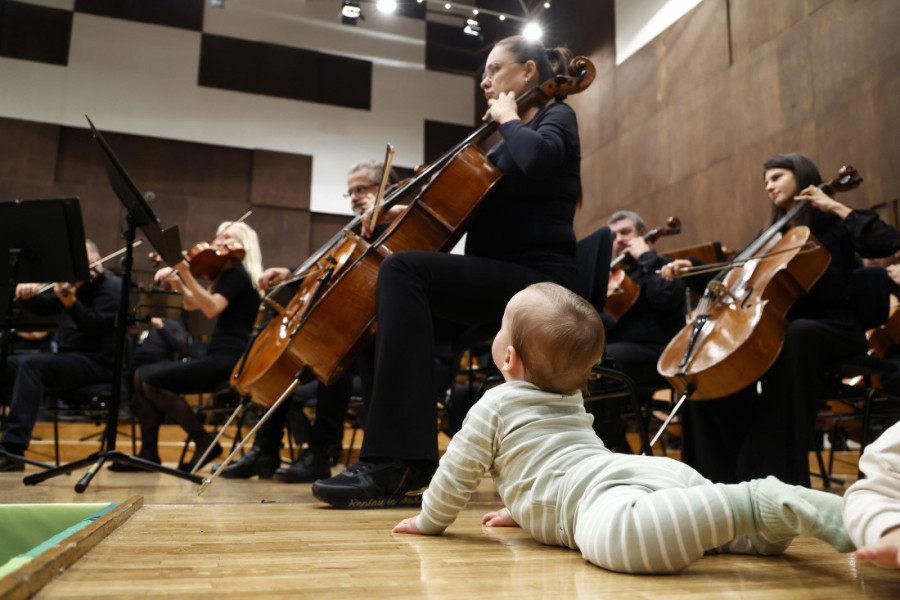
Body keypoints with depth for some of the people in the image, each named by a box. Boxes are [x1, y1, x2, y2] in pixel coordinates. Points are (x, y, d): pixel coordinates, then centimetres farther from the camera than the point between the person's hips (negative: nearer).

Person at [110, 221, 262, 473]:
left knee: (152, 380, -18)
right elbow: (193, 304, 22)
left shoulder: (236, 274, -6)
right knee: (142, 375, 2)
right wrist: (176, 282, 6)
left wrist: (187, 274, -24)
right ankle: (148, 452, 0)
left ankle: (205, 443, -9)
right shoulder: (229, 275, 24)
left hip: (227, 361, -10)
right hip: (218, 359, 10)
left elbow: (211, 308, -20)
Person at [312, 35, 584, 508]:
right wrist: (410, 211, 2)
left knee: (402, 269, -26)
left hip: (538, 277, -9)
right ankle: (416, 467, -8)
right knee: (400, 314, -7)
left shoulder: (556, 117, 3)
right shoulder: (508, 141, 26)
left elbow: (534, 159, -23)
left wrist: (508, 120, -5)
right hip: (499, 278, 9)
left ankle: (392, 462, -31)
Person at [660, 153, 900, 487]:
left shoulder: (834, 226, 6)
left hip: (835, 329, -5)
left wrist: (836, 208, -8)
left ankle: (783, 471, -41)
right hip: (782, 327, 5)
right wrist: (690, 269, 5)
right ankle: (723, 472, -16)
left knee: (794, 337, -40)